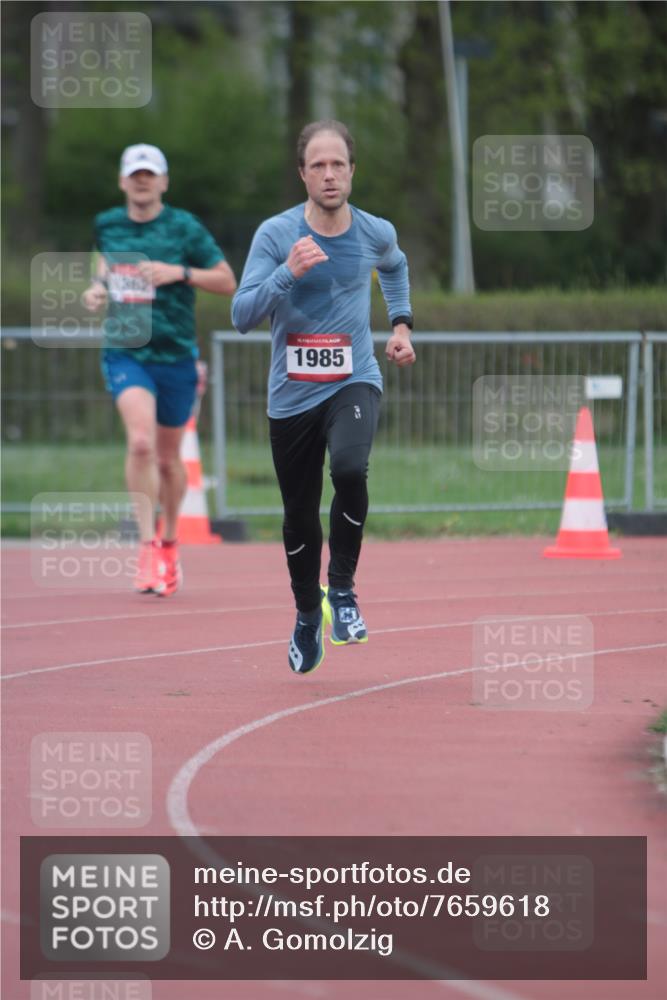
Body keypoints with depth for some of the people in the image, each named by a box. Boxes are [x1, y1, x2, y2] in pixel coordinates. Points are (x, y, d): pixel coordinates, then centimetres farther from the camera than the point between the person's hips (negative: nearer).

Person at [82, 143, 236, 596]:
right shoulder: (107, 226, 4)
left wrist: (179, 272, -16)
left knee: (168, 457, 12)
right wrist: (98, 286, 4)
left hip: (175, 355, 0)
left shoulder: (184, 228, -5)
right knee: (141, 442, -23)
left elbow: (227, 281, -2)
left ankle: (170, 542, 36)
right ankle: (148, 547, -20)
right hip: (124, 351, 0)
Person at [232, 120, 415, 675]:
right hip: (293, 394, 0)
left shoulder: (376, 233, -1)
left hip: (354, 383, 0)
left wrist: (401, 323, 16)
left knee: (350, 468, -31)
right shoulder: (275, 234, -9)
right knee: (300, 516, 9)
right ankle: (308, 615, 36)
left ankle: (342, 588, -11)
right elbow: (242, 316, -15)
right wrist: (288, 273, -27)